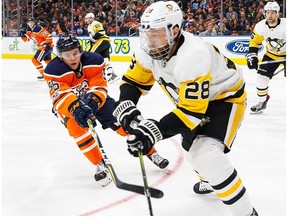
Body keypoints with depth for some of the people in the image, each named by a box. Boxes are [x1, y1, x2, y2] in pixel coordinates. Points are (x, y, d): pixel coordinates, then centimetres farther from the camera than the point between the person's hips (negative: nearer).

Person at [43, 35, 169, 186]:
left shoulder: (94, 61, -21)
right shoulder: (54, 71, -27)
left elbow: (99, 87, -24)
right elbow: (61, 97, -38)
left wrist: (92, 102, -46)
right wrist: (76, 109, -57)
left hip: (95, 100, 2)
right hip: (67, 106, -2)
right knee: (76, 126, -32)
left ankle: (151, 153, 7)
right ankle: (100, 166, -19)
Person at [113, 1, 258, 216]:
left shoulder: (193, 56, -40)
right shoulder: (150, 50, -17)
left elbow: (192, 110, -39)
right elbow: (133, 81, -6)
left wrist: (155, 130, -49)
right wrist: (126, 107, -27)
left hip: (225, 97, -9)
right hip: (194, 97, 9)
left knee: (207, 156, -26)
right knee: (193, 143, 28)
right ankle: (210, 181, 59)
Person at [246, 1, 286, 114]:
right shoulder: (260, 26, -15)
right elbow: (254, 42, -2)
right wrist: (252, 56, -10)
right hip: (271, 55, 4)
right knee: (261, 76, -3)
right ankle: (262, 101, 16)